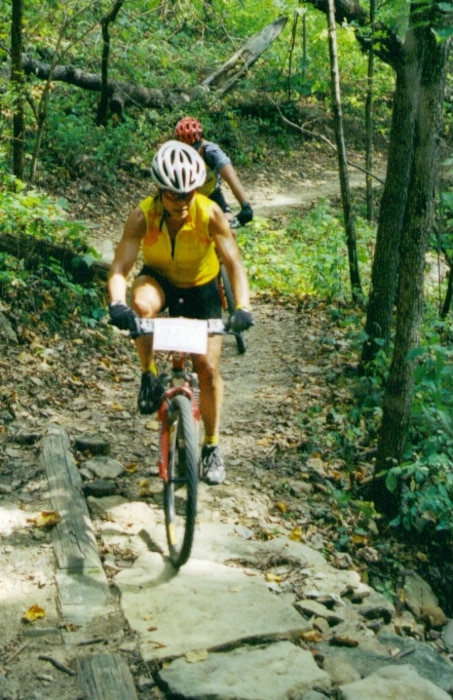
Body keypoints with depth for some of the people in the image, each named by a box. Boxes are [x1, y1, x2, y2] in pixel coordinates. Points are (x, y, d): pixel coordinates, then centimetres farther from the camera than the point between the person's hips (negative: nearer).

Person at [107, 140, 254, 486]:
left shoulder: (210, 214, -29)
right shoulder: (143, 216, -28)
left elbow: (235, 264, -28)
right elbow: (119, 269, -32)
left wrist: (243, 308, -44)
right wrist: (117, 305, -52)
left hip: (201, 288, 0)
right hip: (159, 279, 0)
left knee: (208, 366, -5)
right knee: (141, 305, -37)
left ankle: (212, 446, 15)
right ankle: (150, 376, -12)